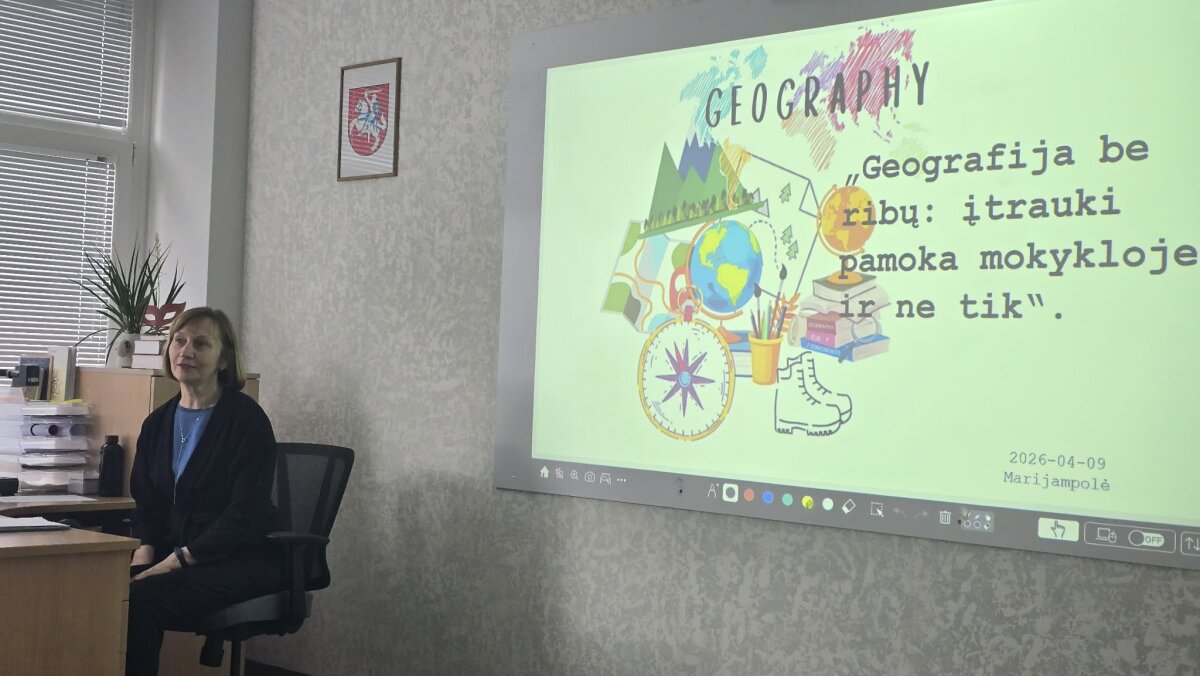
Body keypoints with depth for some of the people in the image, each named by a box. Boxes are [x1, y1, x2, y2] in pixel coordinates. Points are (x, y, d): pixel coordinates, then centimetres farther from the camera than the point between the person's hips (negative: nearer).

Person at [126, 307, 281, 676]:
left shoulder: (247, 419, -10)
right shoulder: (158, 422, 11)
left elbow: (245, 515, -16)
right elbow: (146, 503, 12)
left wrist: (178, 559, -21)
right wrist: (144, 552, -8)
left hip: (241, 560, -6)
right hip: (172, 553, 6)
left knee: (141, 599, -28)